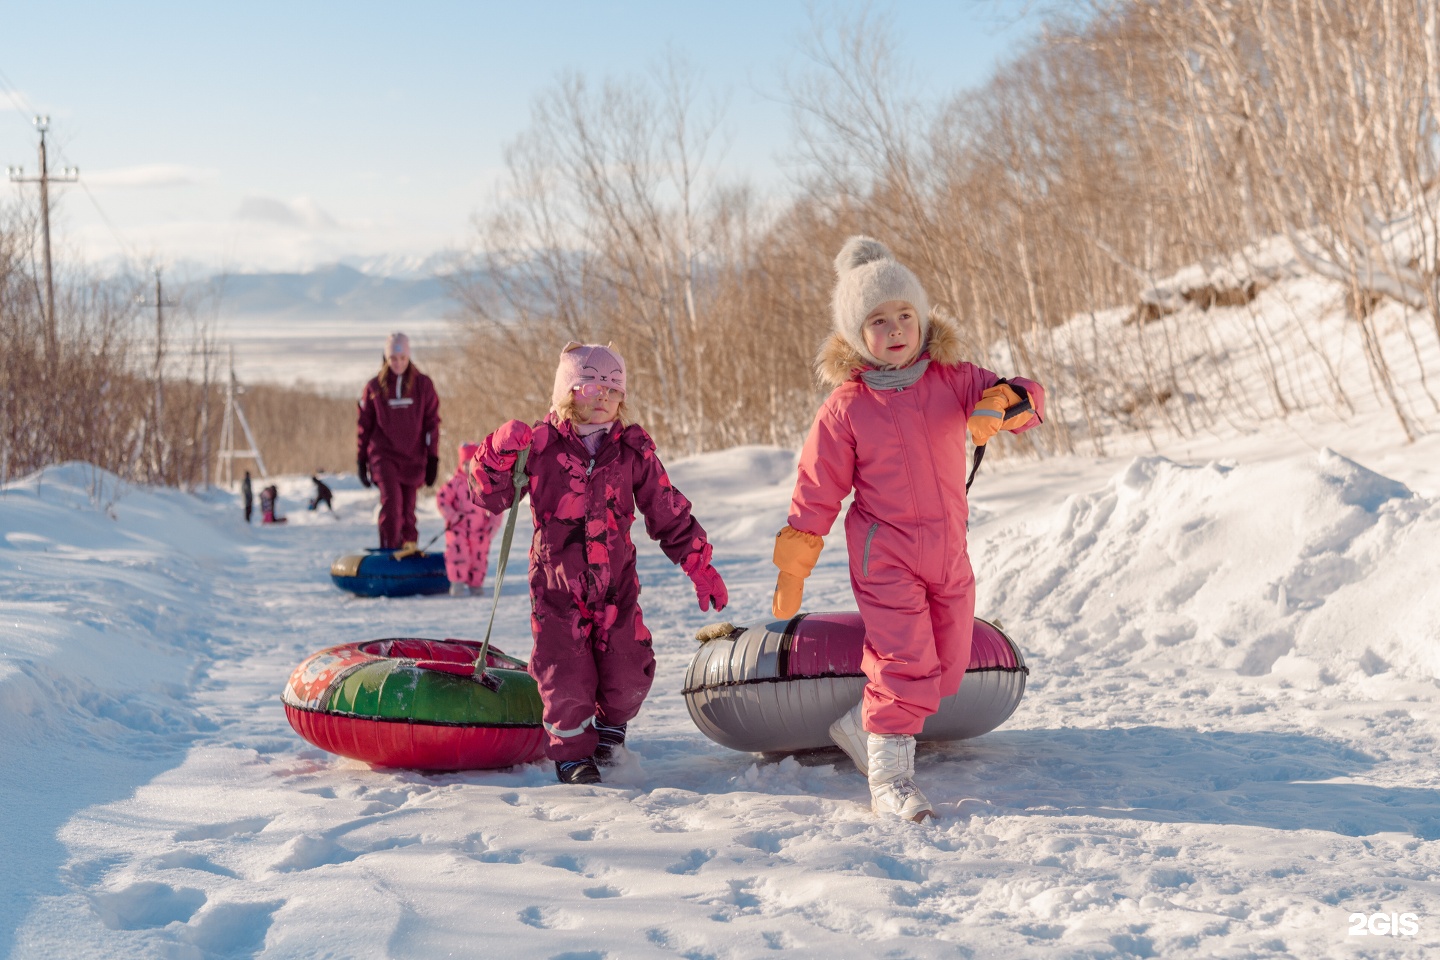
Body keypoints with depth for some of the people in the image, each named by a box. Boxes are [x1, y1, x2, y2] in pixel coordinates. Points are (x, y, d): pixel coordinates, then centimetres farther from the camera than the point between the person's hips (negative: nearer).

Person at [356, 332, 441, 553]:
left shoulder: (423, 385, 3)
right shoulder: (374, 386, 3)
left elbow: (432, 423, 6)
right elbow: (364, 425, 9)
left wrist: (433, 459, 1)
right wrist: (361, 460, 8)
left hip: (413, 456, 1)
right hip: (384, 454, -1)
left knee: (408, 505, 4)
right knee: (391, 498, -19)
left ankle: (409, 545, 19)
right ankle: (389, 548, -18)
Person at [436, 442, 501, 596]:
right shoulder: (455, 483, -6)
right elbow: (441, 498, -4)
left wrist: (494, 523, -4)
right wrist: (451, 515, -15)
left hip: (480, 531, 3)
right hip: (459, 529, -3)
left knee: (479, 557, 8)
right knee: (458, 553, -15)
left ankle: (475, 584, 23)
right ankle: (457, 584, -5)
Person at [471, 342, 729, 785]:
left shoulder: (633, 450, 2)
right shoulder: (540, 445, -4)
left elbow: (669, 512, 8)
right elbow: (490, 496, -3)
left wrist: (699, 565, 5)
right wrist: (499, 453, -21)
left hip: (617, 584, 2)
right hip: (557, 586, -2)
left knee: (628, 674, 1)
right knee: (566, 676, -4)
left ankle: (610, 722, 34)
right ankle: (572, 752, 20)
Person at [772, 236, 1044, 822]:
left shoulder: (952, 380, 2)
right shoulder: (845, 407, -6)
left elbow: (1029, 399, -2)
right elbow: (816, 494, -2)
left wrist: (998, 405, -26)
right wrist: (792, 571, -2)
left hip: (949, 553, 5)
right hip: (884, 555, -5)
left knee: (946, 672, 11)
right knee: (906, 663, -13)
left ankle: (861, 725, 32)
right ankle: (889, 779, 0)